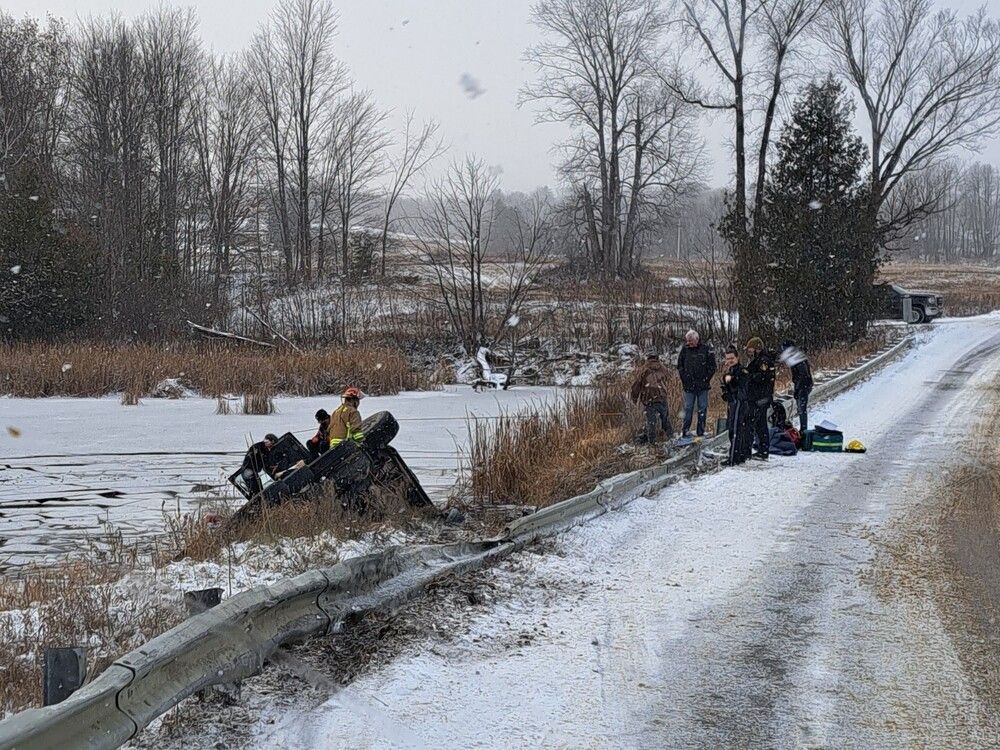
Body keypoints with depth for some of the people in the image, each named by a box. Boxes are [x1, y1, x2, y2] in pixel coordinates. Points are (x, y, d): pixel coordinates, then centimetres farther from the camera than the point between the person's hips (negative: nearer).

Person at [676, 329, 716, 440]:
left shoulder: (706, 349, -2)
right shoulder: (684, 349, 3)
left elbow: (712, 366, 2)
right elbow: (679, 366, 11)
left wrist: (706, 379, -4)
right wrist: (685, 378, 2)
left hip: (703, 385, -1)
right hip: (689, 385, 1)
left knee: (702, 408, 4)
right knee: (688, 408, 3)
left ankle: (701, 432, 10)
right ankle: (685, 431, 8)